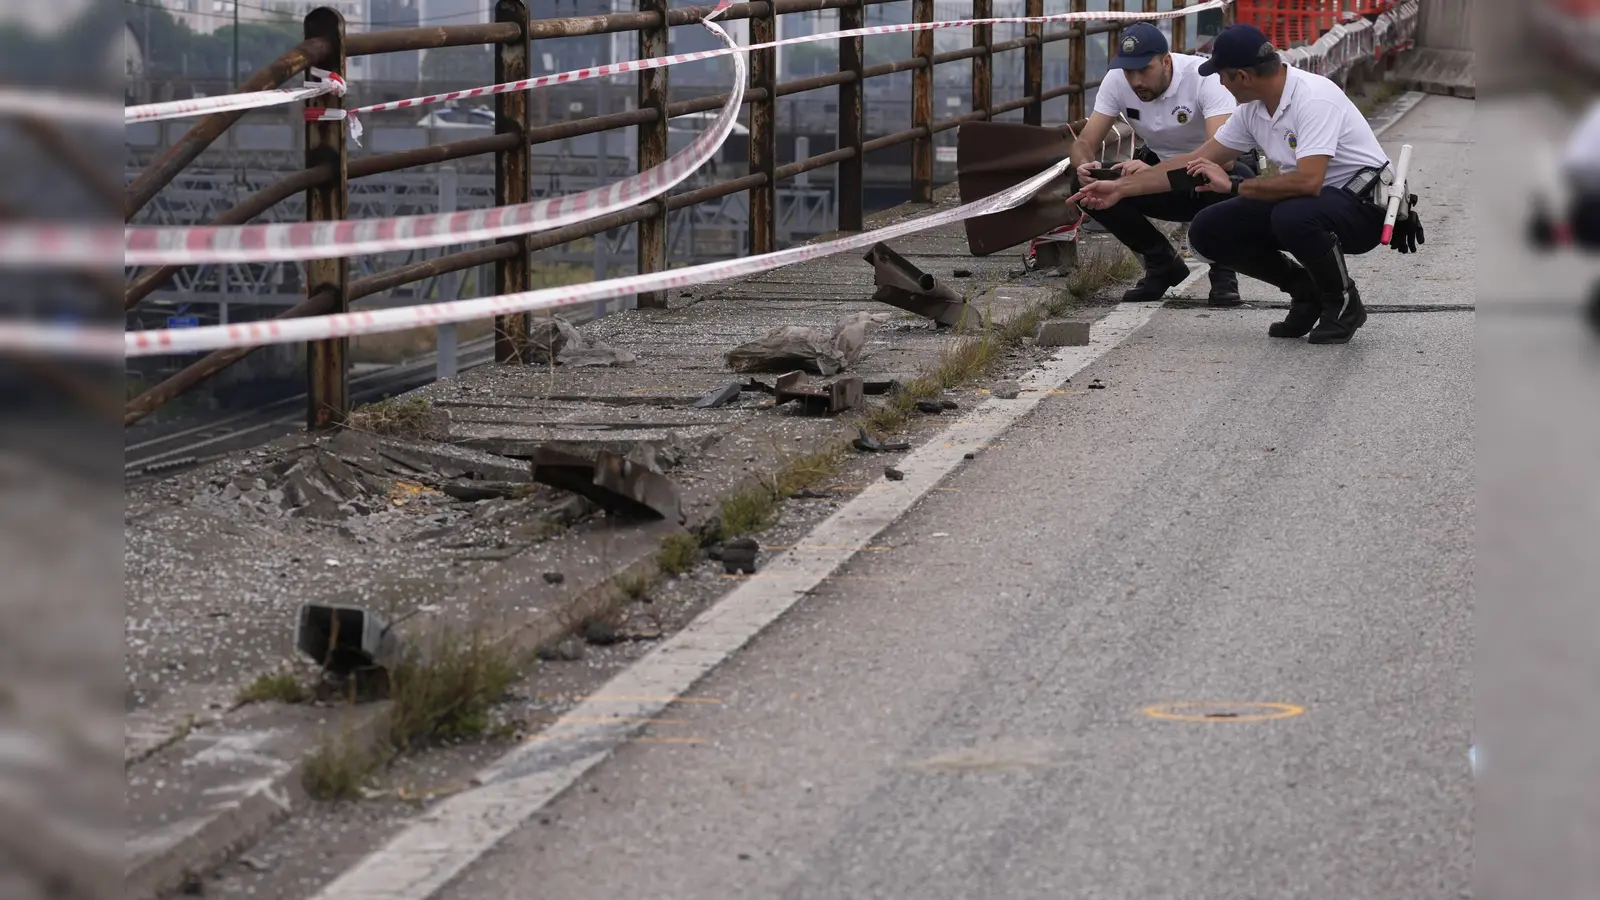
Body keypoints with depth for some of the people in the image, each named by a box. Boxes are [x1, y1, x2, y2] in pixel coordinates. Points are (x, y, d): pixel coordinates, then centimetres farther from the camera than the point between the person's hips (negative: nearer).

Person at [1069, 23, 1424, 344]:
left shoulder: (1313, 98, -25)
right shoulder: (1253, 109, 2)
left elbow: (1308, 181, -37)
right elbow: (1196, 161, 11)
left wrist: (1233, 186, -25)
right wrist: (1120, 189, 10)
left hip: (1364, 203, -8)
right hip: (1308, 200, 8)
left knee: (1292, 217, -40)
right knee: (1208, 231, -5)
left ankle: (1344, 302, -10)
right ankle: (1306, 292, 10)